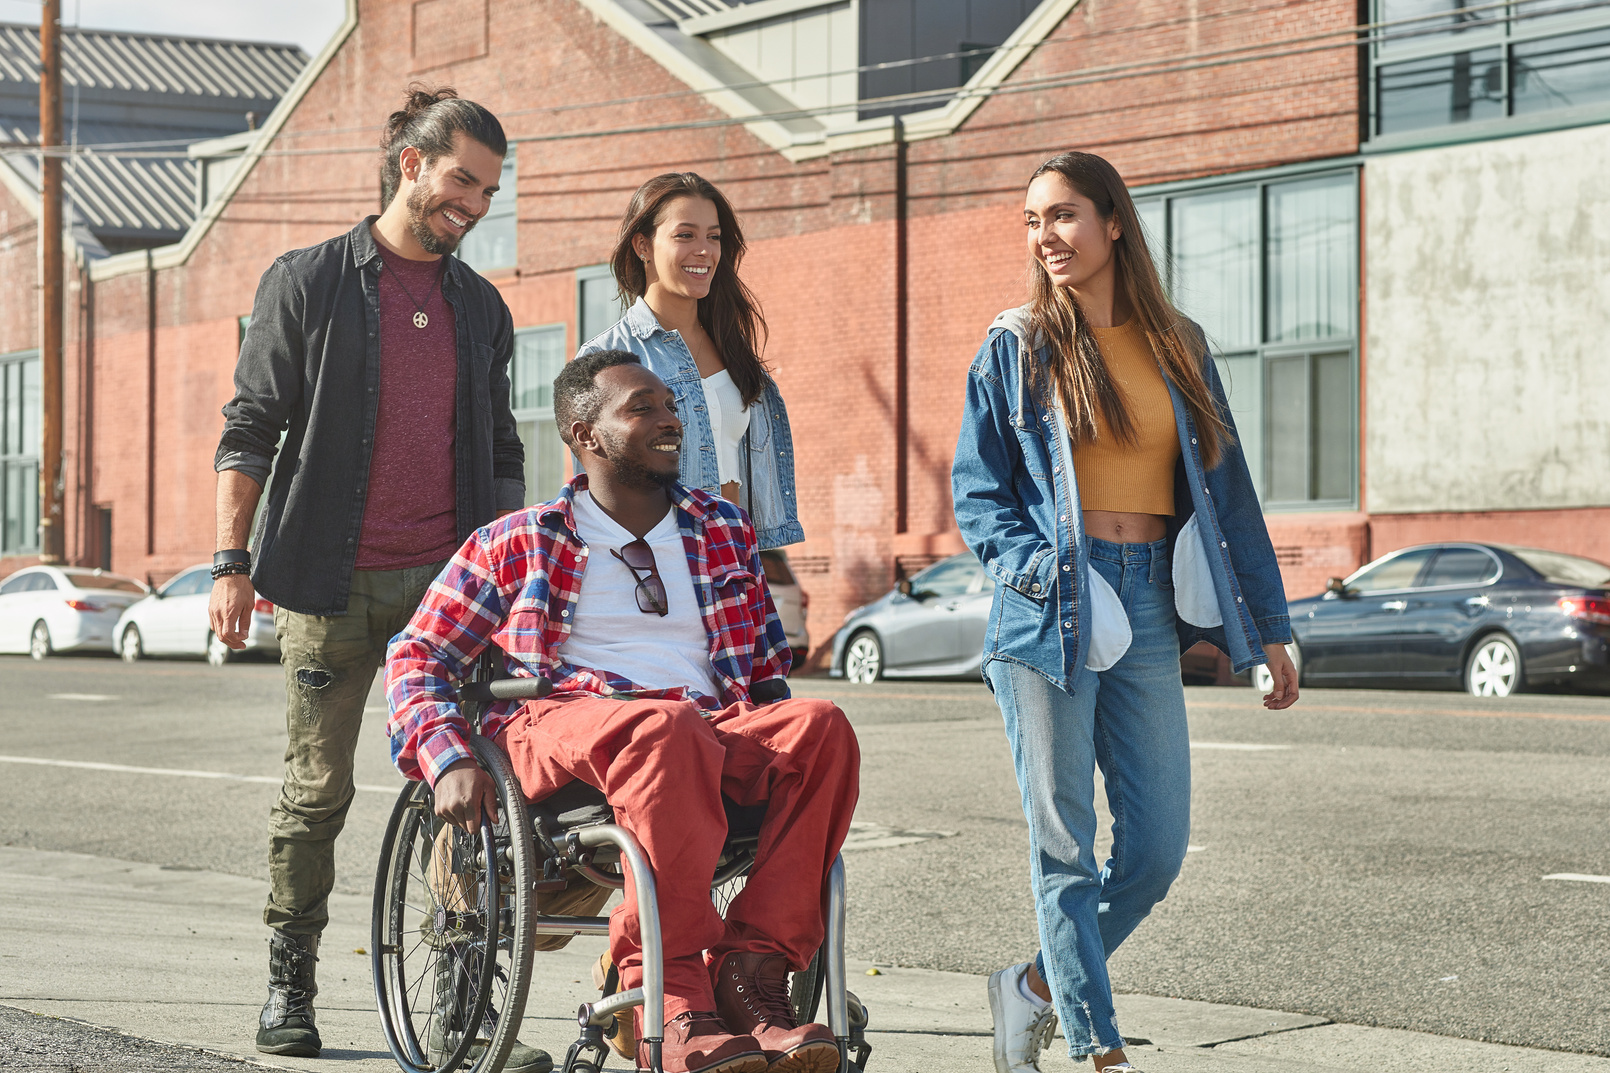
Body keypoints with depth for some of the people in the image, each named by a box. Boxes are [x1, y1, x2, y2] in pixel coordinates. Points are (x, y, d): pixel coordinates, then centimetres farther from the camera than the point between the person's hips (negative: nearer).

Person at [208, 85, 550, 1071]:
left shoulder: (483, 308, 15)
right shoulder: (308, 283, 3)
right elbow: (251, 429, 2)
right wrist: (232, 562, -5)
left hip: (450, 582, 3)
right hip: (333, 583, -3)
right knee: (317, 790, 3)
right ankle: (290, 985, 17)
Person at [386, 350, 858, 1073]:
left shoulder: (724, 532, 26)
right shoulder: (516, 544, 18)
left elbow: (765, 668, 31)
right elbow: (415, 658, 14)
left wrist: (767, 753, 9)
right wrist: (449, 761, -6)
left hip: (712, 729, 3)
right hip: (557, 727, -3)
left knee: (821, 726, -31)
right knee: (662, 731, -41)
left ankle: (752, 975, -37)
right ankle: (674, 1009, -45)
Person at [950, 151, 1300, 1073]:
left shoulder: (1178, 346, 12)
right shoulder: (1016, 347, 4)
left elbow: (1224, 486, 14)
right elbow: (977, 491, 2)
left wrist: (1268, 626, 12)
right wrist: (1041, 569, -16)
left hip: (1149, 614, 3)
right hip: (1048, 614, -3)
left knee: (1159, 848, 0)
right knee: (1067, 847, -2)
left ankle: (1035, 988, 21)